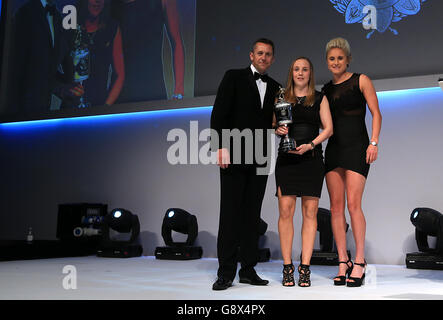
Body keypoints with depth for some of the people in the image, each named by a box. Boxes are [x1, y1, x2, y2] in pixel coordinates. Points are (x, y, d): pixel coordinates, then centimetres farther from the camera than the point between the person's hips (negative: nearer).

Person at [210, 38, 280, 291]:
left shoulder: (275, 87, 17)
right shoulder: (234, 78, 4)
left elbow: (274, 122, 19)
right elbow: (219, 114, -4)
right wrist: (221, 147, -14)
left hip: (260, 160, 4)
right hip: (234, 156, -4)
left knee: (253, 213, 6)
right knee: (231, 211, -5)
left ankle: (248, 269, 12)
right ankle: (226, 271, -1)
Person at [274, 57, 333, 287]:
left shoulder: (320, 99, 11)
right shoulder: (282, 98, 15)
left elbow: (328, 128, 5)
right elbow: (272, 125, 15)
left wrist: (310, 145, -10)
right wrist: (278, 130, -8)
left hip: (312, 158, 0)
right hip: (287, 158, 1)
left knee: (310, 212, -3)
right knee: (285, 210, -8)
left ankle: (305, 267, 0)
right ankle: (287, 266, -2)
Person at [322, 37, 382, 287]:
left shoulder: (360, 81, 4)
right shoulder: (326, 89, 17)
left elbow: (376, 113, -1)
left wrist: (374, 142, -12)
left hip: (357, 146, -5)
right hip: (333, 148, 5)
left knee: (353, 204, -13)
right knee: (336, 206, -1)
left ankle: (360, 262, -6)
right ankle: (343, 262, 4)